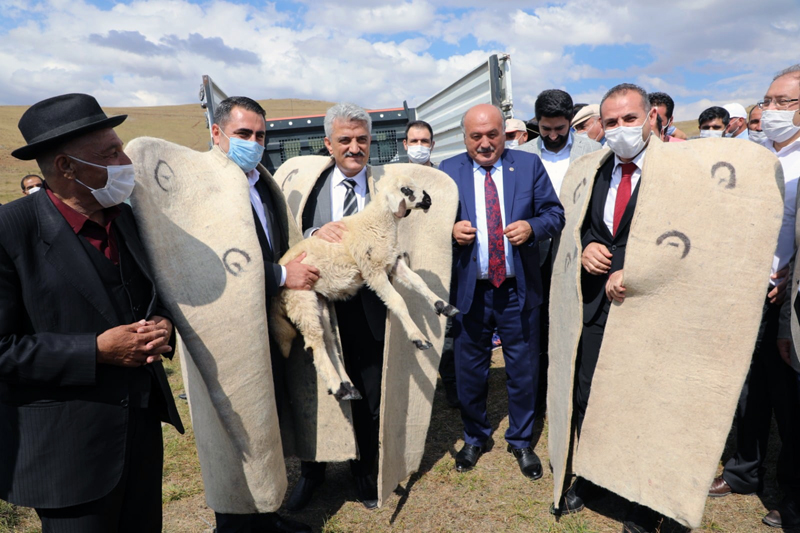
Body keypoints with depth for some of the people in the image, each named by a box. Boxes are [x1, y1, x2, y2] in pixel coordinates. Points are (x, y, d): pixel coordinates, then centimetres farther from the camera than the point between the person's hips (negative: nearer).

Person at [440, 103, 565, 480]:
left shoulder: (529, 165, 2)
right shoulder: (448, 171, 3)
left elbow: (554, 213, 1)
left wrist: (532, 227, -19)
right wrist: (451, 230, -18)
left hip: (518, 289, 0)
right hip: (469, 289, 0)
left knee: (523, 370, 11)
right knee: (470, 370, 13)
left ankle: (521, 442, 34)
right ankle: (475, 438, 37)